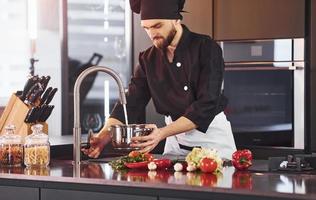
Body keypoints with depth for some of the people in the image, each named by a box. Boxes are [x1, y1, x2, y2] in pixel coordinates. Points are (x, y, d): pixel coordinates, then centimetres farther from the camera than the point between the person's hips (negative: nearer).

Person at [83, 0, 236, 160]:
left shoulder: (207, 49, -15)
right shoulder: (148, 59, 0)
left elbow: (206, 104, -23)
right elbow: (131, 103, -4)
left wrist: (163, 133, -34)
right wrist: (104, 135, -23)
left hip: (212, 133, -4)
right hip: (176, 137, 4)